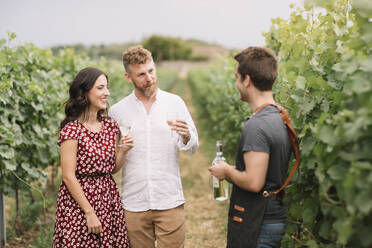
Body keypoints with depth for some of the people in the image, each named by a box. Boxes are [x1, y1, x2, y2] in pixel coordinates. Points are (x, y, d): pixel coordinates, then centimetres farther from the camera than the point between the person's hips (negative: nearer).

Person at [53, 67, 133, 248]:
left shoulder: (110, 125, 7)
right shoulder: (72, 129, -13)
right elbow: (69, 177, -14)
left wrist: (123, 151, -5)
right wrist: (89, 212, -15)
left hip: (108, 198, 6)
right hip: (79, 200, -6)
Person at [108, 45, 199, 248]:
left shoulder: (174, 102, 3)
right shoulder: (117, 111, 3)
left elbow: (193, 147, 3)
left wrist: (186, 136, -17)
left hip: (169, 201, 0)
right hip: (134, 203, 1)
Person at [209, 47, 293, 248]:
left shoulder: (256, 126, -22)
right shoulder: (282, 118, 8)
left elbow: (254, 182, -26)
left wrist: (227, 171, -9)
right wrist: (236, 172, 17)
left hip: (255, 227, -9)